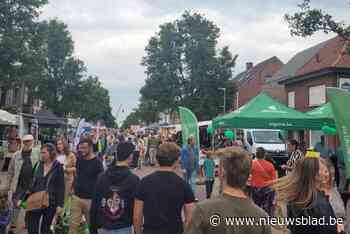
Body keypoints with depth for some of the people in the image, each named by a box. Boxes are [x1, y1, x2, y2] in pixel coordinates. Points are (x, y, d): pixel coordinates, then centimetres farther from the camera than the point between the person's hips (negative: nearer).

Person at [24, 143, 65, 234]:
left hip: (50, 203, -3)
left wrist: (59, 205, -10)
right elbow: (34, 183, 11)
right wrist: (28, 195, 3)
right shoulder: (39, 166, 4)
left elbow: (61, 187, -7)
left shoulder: (58, 168, -7)